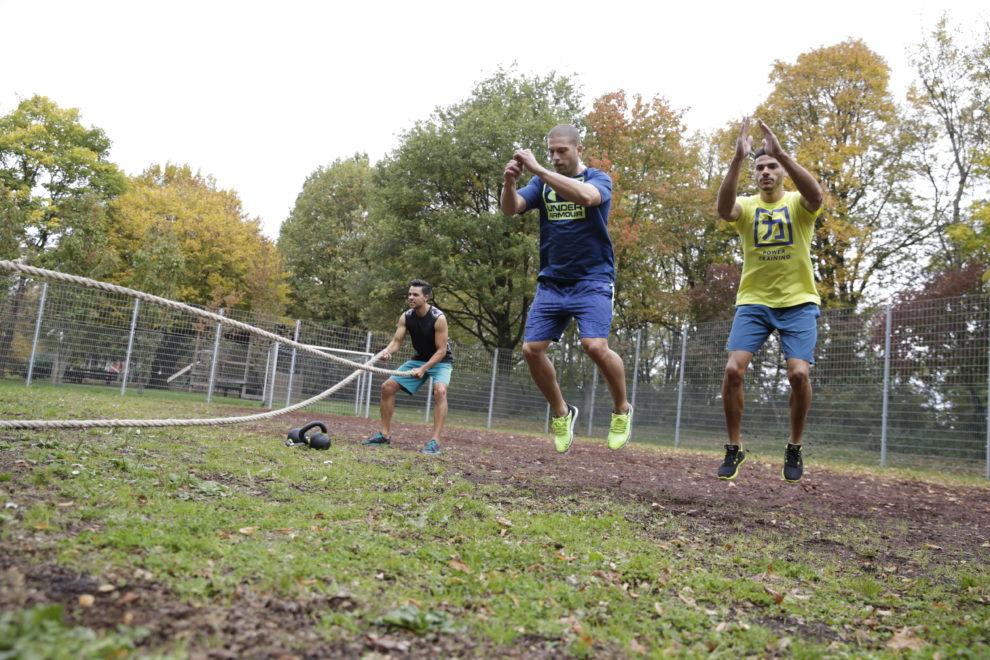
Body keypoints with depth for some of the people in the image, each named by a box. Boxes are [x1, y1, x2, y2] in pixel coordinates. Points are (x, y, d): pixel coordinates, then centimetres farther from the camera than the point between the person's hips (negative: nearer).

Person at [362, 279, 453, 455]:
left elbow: (441, 350, -24)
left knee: (439, 390, -35)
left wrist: (423, 369, -33)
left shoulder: (438, 318, -25)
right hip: (419, 359, 6)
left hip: (440, 361, -6)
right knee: (387, 387, 0)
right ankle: (385, 434, 12)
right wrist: (387, 351, -32)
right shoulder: (406, 317, -9)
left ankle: (435, 441, -35)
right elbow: (396, 341, -10)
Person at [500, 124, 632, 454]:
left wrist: (537, 169, -29)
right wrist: (509, 182, -26)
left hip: (592, 280, -4)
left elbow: (586, 196, -26)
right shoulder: (542, 182, 10)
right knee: (531, 349, -5)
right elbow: (510, 208, -5)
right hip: (551, 281, 5)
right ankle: (561, 413, 18)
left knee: (595, 346, -22)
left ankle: (621, 409, 5)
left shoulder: (598, 179, -1)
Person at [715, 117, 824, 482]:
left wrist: (781, 152, -32)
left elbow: (815, 195, -26)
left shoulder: (797, 204, 0)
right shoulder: (746, 207, 3)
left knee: (799, 373, -16)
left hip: (798, 302, -1)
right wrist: (737, 159, -32)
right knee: (733, 370, -15)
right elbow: (724, 209, -22)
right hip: (753, 302, 1)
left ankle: (794, 449, 9)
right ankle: (734, 448, 5)